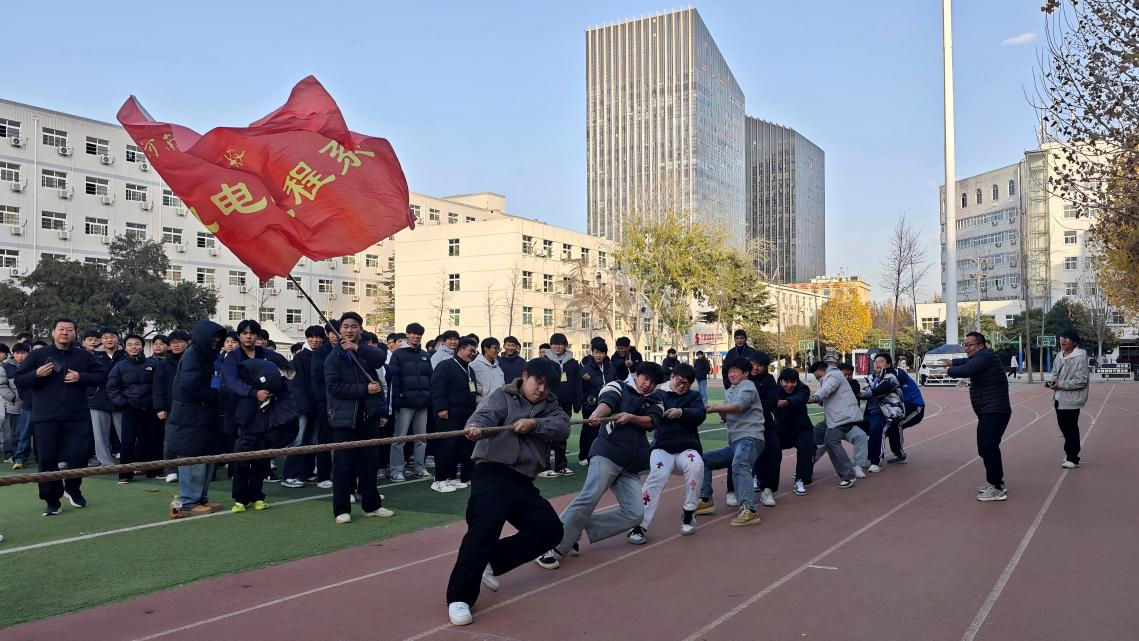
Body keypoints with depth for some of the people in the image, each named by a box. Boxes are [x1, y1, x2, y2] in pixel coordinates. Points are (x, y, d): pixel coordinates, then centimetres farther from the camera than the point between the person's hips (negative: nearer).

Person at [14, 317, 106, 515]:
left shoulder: (84, 356, 10)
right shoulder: (38, 355, 8)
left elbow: (102, 377, 7)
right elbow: (19, 380, 7)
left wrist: (81, 377, -9)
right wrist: (36, 374, -12)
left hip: (77, 417, 0)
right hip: (46, 418, 0)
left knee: (79, 456, -5)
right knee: (47, 459, 0)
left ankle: (72, 488, 23)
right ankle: (52, 501, 12)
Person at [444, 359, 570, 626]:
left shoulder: (549, 405, 17)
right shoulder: (503, 397, 2)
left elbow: (563, 426, -2)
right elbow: (485, 415, -19)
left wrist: (534, 424, -21)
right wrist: (475, 427, -44)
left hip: (524, 482, 7)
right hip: (493, 474, -7)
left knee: (550, 529, 4)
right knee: (485, 527, -27)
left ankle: (492, 562, 12)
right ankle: (459, 598, -21)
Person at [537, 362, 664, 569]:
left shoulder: (655, 402, 21)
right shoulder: (618, 387, 8)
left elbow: (651, 421, 1)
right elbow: (607, 402, -14)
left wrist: (631, 417, -18)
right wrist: (597, 414, -36)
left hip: (631, 464, 6)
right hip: (608, 452, -6)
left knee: (635, 513, -5)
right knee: (589, 498, -23)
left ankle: (577, 531, -1)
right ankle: (554, 547, -20)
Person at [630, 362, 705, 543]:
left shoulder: (694, 396, 12)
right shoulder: (659, 394, 7)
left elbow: (700, 415, -7)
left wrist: (681, 412, -26)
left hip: (687, 449, 1)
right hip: (662, 448, -1)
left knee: (696, 466, -32)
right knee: (657, 476, -30)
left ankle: (688, 512, -11)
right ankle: (639, 525, -28)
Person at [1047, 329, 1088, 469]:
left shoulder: (1080, 358, -17)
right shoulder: (1059, 356, 8)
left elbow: (1081, 381, -21)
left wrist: (1061, 385, -21)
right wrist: (1053, 380, 1)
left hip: (1071, 400, -8)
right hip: (1059, 398, 8)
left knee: (1071, 428, 0)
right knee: (1063, 425, 18)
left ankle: (1073, 459, 10)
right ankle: (1070, 453, 34)